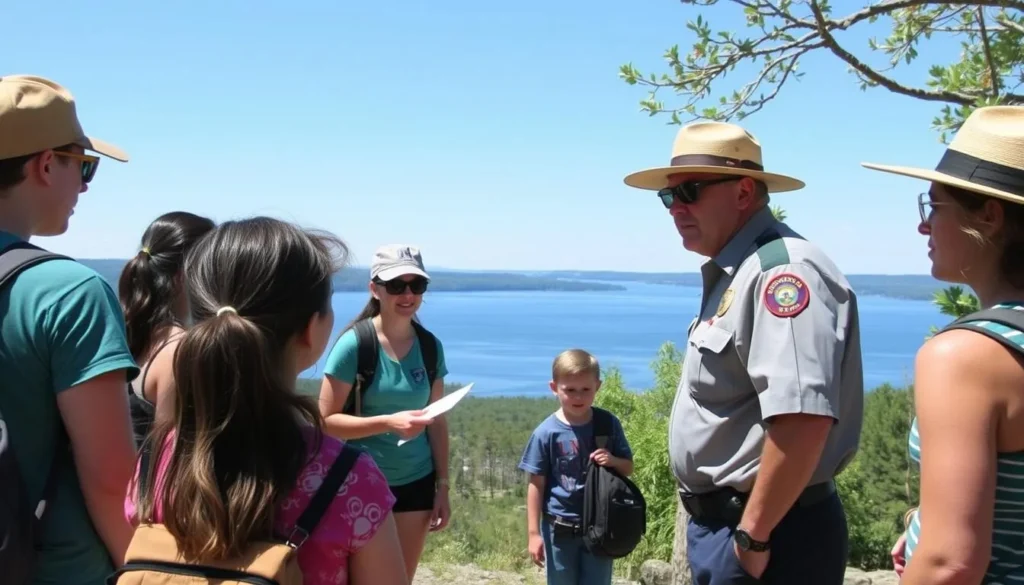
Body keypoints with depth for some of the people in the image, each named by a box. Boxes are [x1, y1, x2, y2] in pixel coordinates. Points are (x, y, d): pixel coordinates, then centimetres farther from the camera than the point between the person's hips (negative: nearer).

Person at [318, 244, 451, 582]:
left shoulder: (430, 346, 1)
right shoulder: (355, 343, -13)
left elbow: (437, 422, 7)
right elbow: (326, 420, -15)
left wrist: (442, 486, 6)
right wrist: (388, 422, -25)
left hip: (416, 484, 4)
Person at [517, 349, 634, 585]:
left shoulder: (608, 424, -4)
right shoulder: (547, 432, -11)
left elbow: (628, 467, 7)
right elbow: (536, 484, -6)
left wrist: (613, 461, -16)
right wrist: (533, 533, -5)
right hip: (560, 528, -1)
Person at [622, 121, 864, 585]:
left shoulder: (781, 269, -21)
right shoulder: (733, 274, 12)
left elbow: (802, 417, -31)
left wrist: (753, 534, -24)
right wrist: (727, 528, 19)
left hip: (765, 534, -10)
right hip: (720, 523, 10)